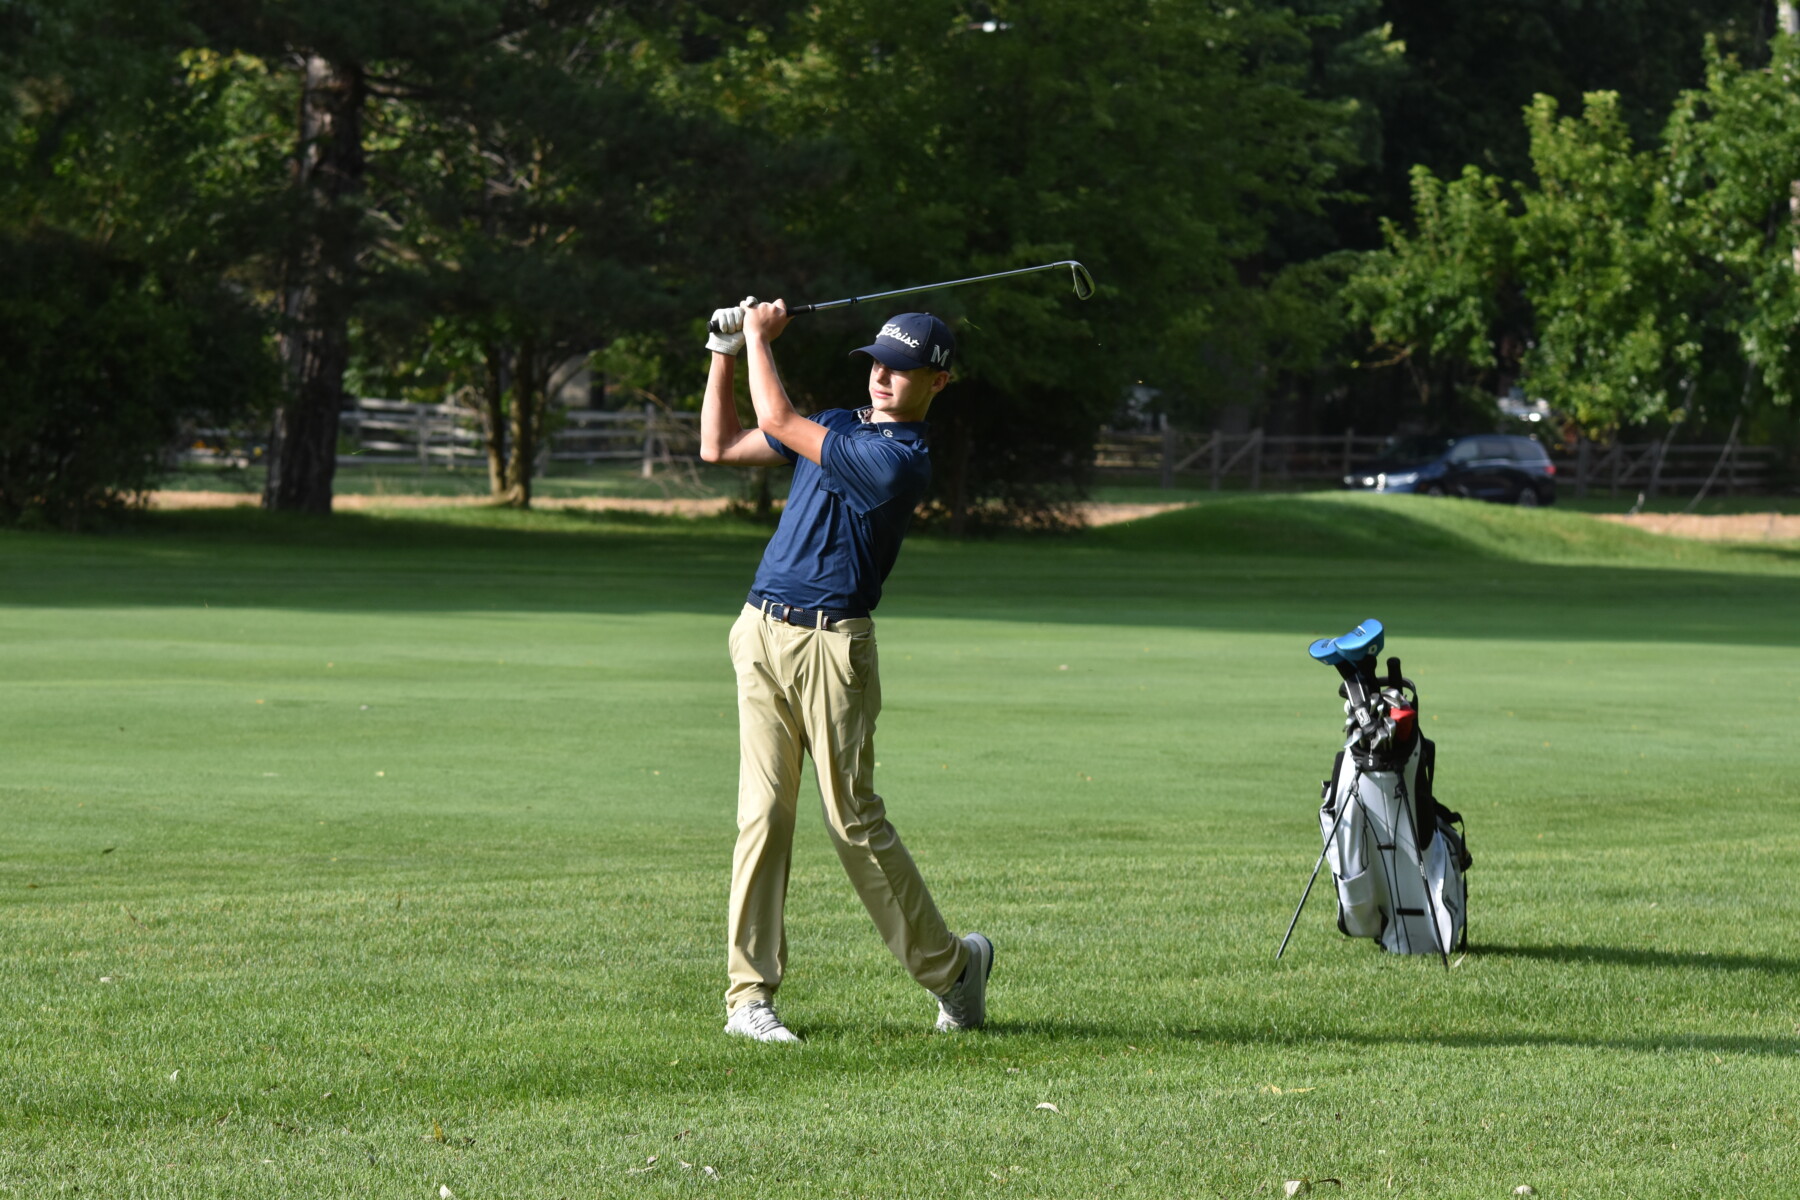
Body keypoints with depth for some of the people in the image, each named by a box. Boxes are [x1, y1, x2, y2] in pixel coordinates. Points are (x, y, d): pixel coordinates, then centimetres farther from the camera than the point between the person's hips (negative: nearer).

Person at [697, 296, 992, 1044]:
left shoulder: (901, 459, -12)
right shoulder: (838, 425, 16)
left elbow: (779, 422, -13)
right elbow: (719, 446, 23)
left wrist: (760, 336, 0)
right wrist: (727, 351, 16)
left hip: (831, 645, -7)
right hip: (762, 633, 7)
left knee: (854, 819, -3)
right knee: (763, 813, 0)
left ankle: (949, 963, 14)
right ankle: (750, 994, 0)